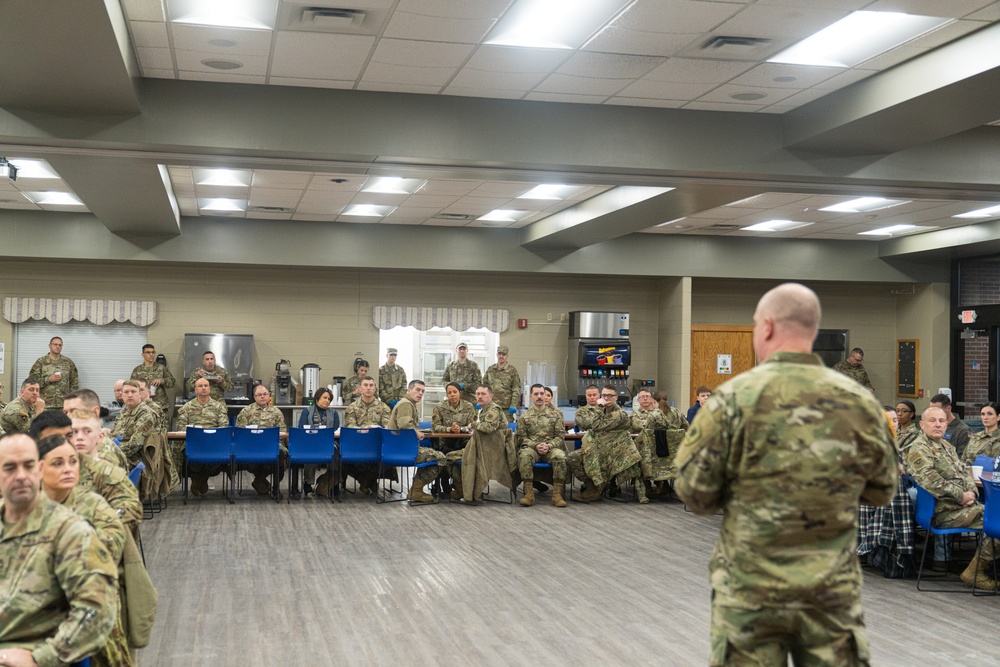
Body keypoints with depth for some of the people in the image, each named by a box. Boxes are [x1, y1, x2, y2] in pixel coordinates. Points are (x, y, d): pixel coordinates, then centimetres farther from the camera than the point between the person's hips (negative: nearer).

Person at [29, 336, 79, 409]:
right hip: (45, 404, -2)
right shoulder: (40, 362, 2)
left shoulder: (68, 362, 9)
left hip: (64, 404, 2)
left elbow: (74, 383, 12)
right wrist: (48, 379, -14)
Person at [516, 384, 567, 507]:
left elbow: (560, 436, 7)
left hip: (551, 448, 0)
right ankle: (529, 494, -33)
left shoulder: (555, 414, 12)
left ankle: (557, 495, -28)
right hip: (531, 447, 0)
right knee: (524, 455, -36)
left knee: (560, 456, -34)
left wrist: (549, 446, -12)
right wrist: (535, 446, -11)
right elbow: (521, 437, 6)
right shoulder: (525, 416, 11)